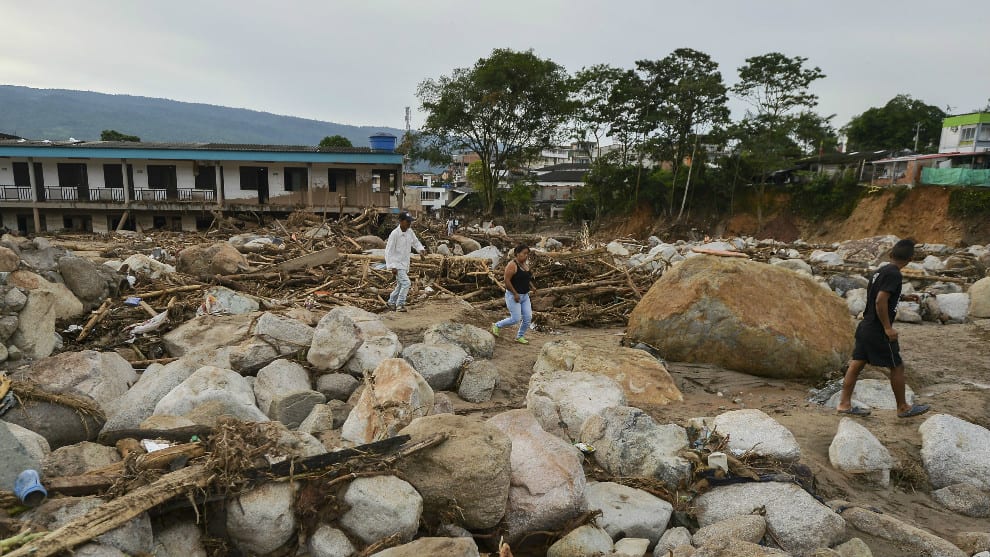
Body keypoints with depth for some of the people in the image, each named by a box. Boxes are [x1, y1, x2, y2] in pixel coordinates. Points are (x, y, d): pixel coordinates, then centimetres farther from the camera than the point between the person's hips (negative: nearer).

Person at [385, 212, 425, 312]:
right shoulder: (395, 234, -19)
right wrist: (392, 266, -20)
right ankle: (400, 305, -8)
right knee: (406, 283, -18)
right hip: (397, 264, -8)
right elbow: (389, 251, -17)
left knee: (400, 285, 18)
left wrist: (421, 249, -4)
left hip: (405, 264, 8)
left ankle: (391, 303, 35)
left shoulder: (410, 232, 1)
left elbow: (415, 242, 18)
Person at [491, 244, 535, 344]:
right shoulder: (512, 265, -17)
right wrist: (515, 294, -22)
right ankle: (496, 326, 17)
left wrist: (532, 287, 7)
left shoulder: (525, 264, 8)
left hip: (525, 296, 8)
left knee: (528, 318, 4)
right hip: (513, 296, -8)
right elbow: (507, 281, -20)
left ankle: (520, 337, 23)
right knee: (515, 319, -6)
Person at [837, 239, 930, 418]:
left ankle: (845, 404, 11)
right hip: (878, 331, -9)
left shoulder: (881, 271, 12)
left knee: (857, 364, 8)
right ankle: (903, 408, 20)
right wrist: (888, 328, -18)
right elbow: (881, 301, -24)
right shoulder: (894, 275, -15)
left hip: (866, 327, 9)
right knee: (897, 367, 6)